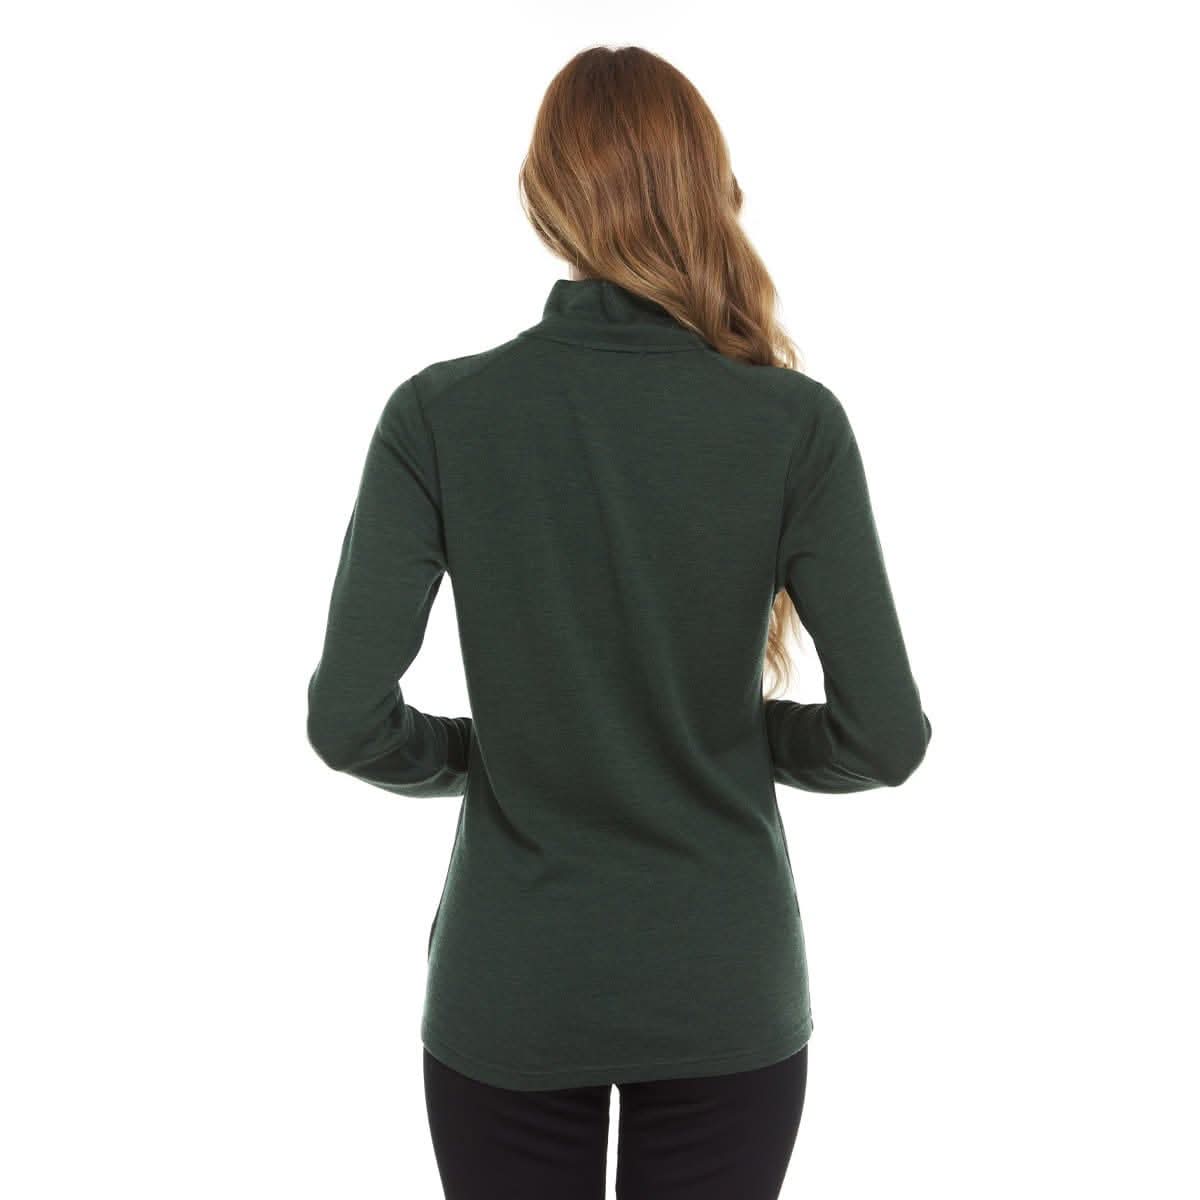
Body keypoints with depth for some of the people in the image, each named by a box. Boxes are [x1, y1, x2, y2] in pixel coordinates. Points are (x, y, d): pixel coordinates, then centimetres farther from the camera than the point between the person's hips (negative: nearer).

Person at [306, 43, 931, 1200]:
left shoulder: (438, 414, -11)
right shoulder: (796, 422, -12)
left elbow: (348, 720, -14)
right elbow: (887, 737, -12)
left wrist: (474, 756, 5)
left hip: (511, 989, 0)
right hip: (724, 992, 0)